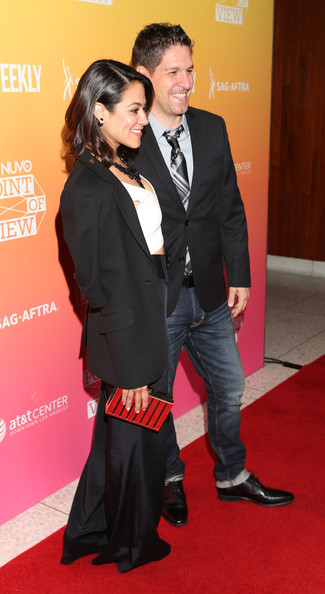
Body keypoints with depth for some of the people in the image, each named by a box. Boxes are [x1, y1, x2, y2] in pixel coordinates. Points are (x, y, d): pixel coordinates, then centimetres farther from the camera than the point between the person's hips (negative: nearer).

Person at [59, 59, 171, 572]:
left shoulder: (123, 168, 6)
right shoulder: (89, 190, -23)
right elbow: (108, 289, -22)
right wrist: (131, 370, -18)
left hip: (151, 320, 9)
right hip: (130, 336, -9)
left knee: (116, 434, 22)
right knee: (136, 438, 12)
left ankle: (89, 531, 43)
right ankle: (134, 545, 38)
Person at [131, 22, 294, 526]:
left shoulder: (212, 128, 4)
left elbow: (230, 209, 7)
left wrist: (239, 275, 5)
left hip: (210, 294, 5)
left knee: (228, 389, 18)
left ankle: (232, 476, 42)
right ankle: (170, 480, 40)